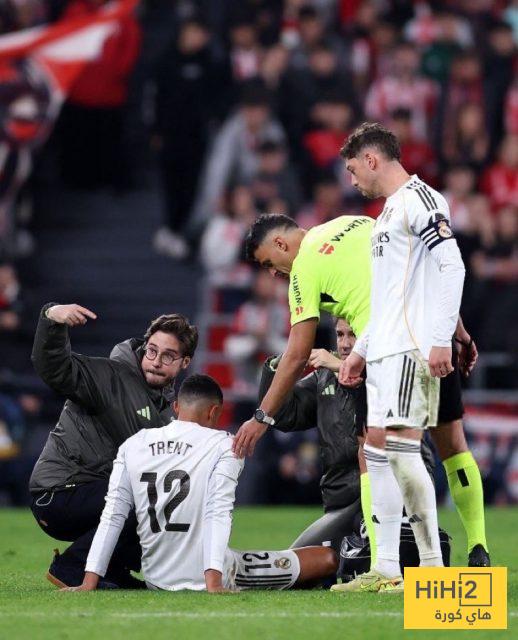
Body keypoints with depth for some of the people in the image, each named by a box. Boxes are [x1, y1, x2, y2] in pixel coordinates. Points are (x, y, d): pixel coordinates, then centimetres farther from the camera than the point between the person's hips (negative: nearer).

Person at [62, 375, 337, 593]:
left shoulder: (132, 445, 4)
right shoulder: (223, 446, -6)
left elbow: (112, 516, -1)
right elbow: (218, 514, -17)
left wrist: (90, 582, -1)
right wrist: (213, 583, -24)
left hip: (156, 580, 6)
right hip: (210, 576, -6)